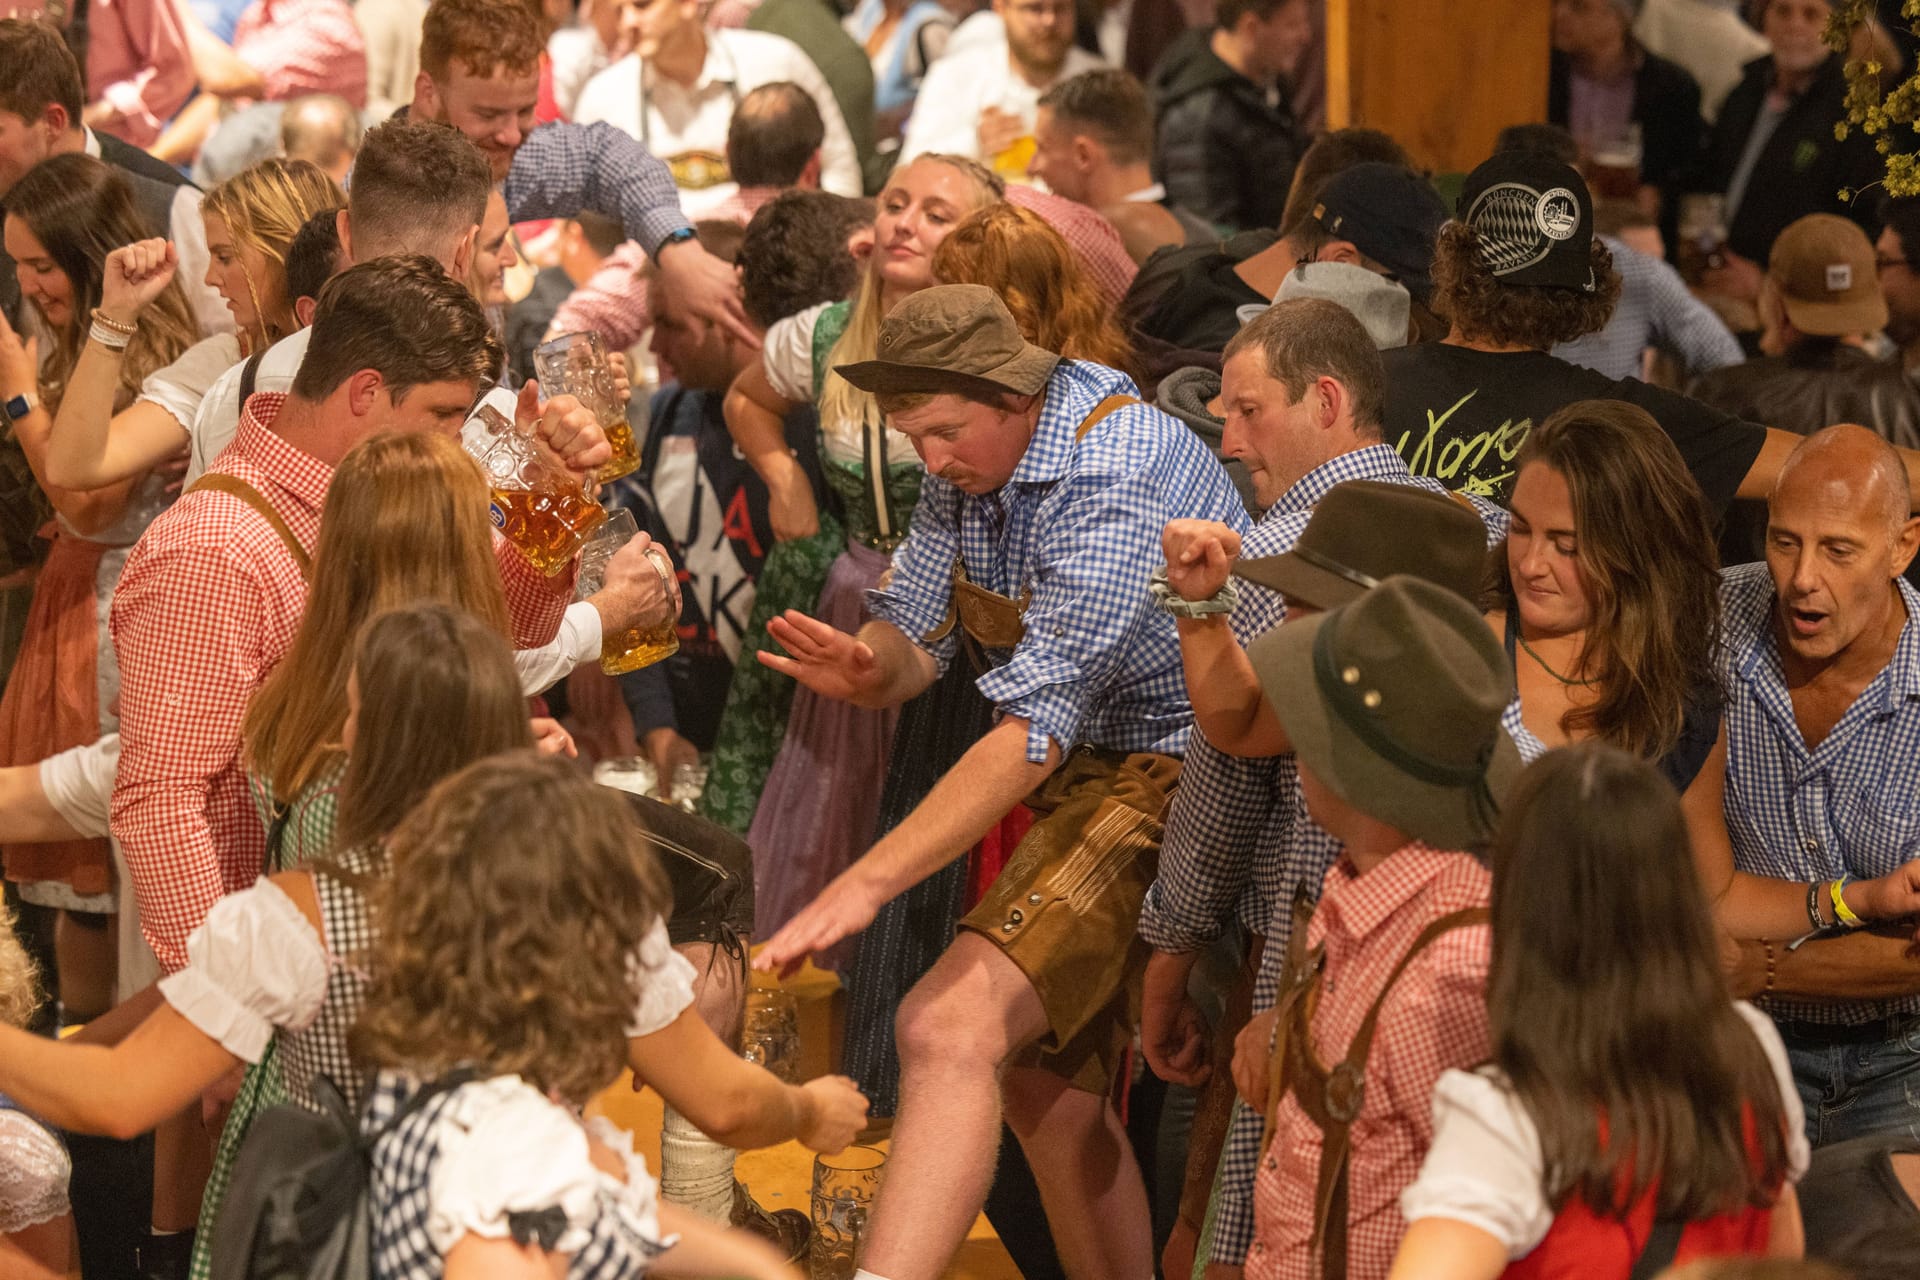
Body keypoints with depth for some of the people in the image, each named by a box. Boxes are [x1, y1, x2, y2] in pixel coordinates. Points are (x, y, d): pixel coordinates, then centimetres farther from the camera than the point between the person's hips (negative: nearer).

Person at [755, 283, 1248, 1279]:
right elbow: (915, 644, 7)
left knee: (953, 1026, -27)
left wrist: (865, 884, -33)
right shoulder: (972, 464, 3)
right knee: (1042, 1079, 15)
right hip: (1082, 775, 10)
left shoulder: (1114, 484, -25)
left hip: (1168, 771, -10)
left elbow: (1035, 730, -30)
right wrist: (866, 667, -21)